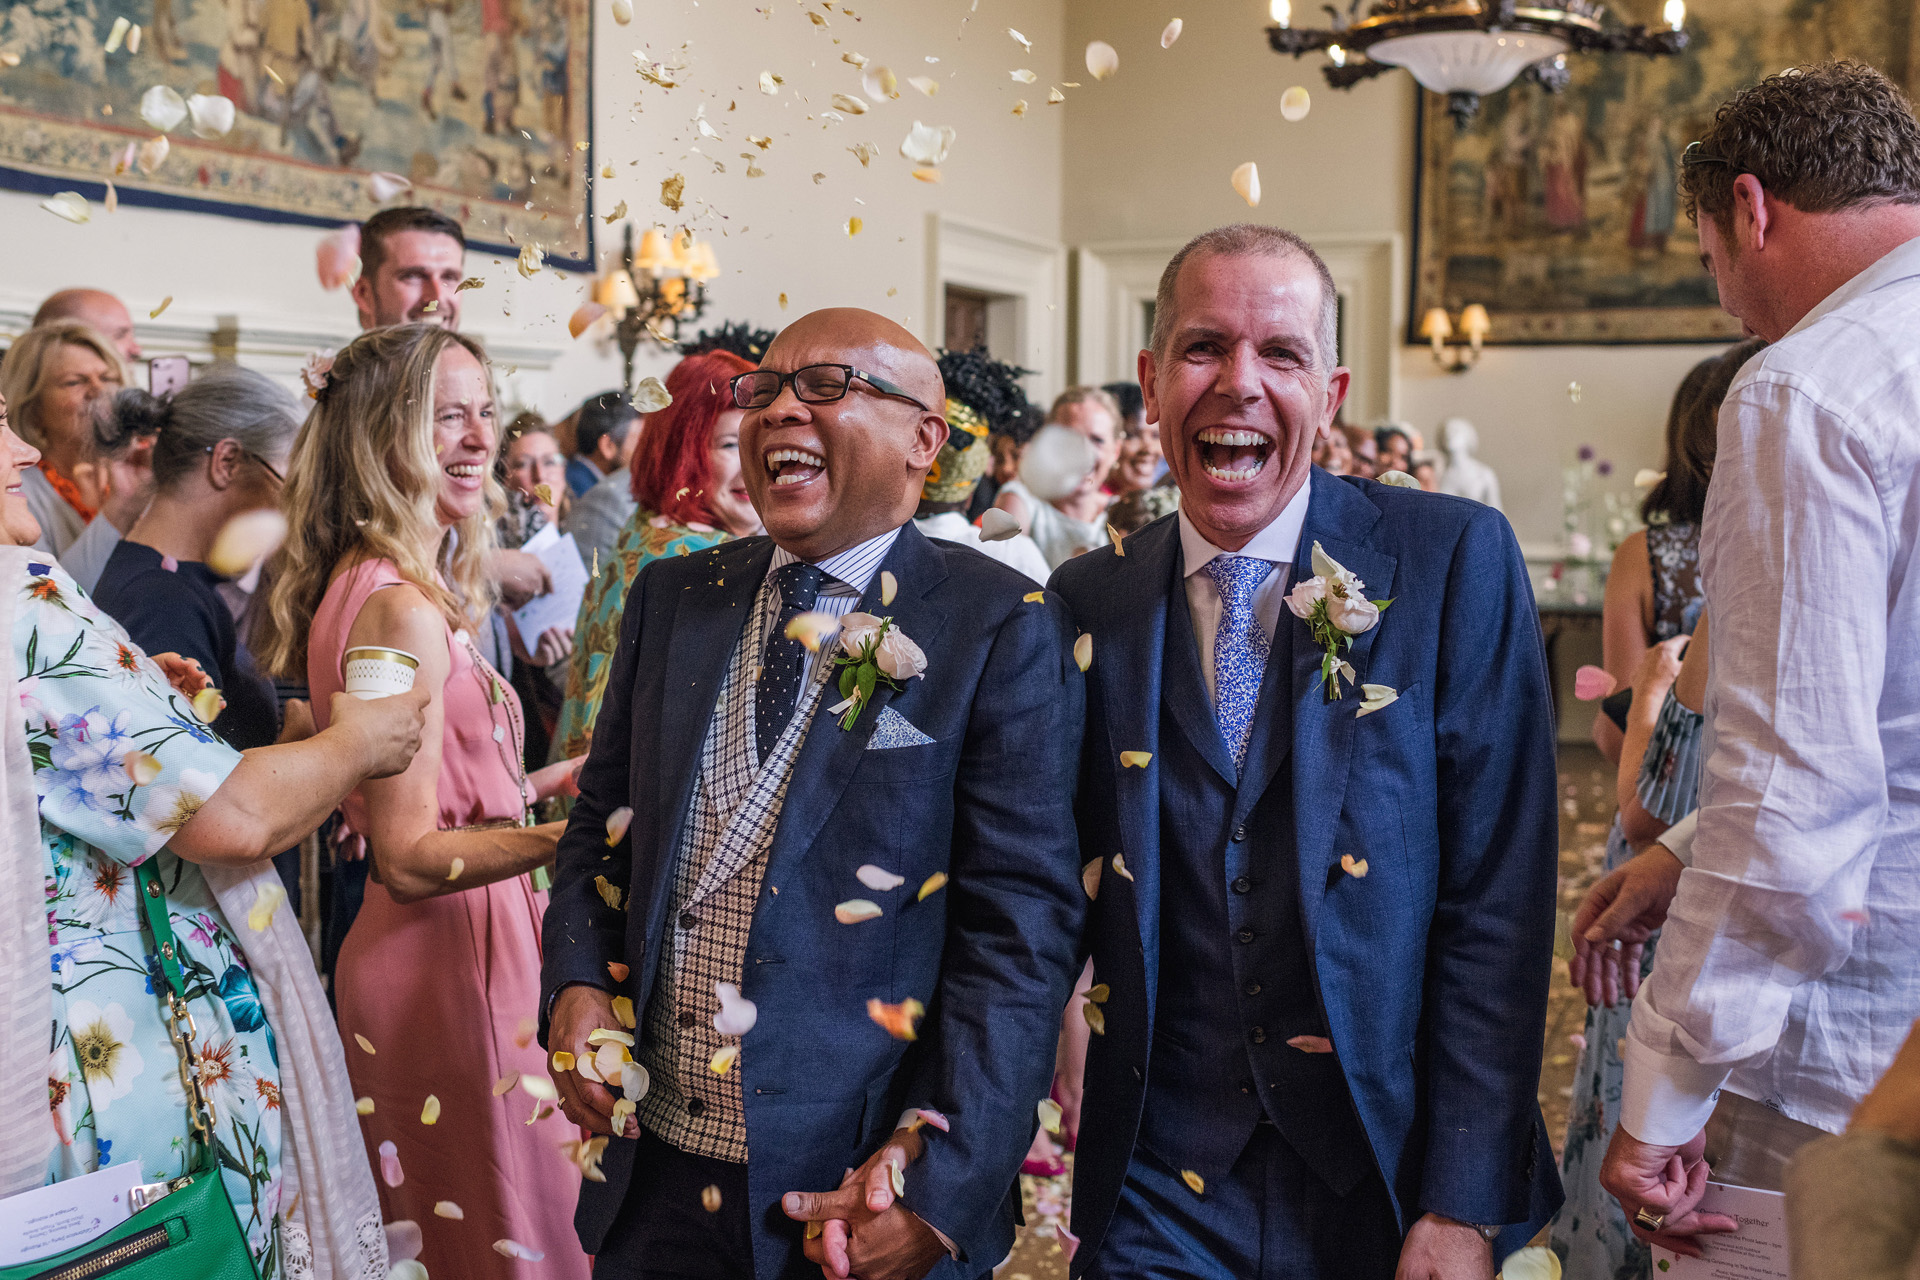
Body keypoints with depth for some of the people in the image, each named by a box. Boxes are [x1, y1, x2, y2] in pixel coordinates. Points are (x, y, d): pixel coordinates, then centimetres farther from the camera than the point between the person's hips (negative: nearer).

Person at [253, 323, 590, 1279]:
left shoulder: (359, 583, 10)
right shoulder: (402, 607, -21)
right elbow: (407, 859, -21)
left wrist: (545, 781, 18)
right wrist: (579, 834, -31)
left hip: (405, 952, 10)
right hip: (457, 959, -10)